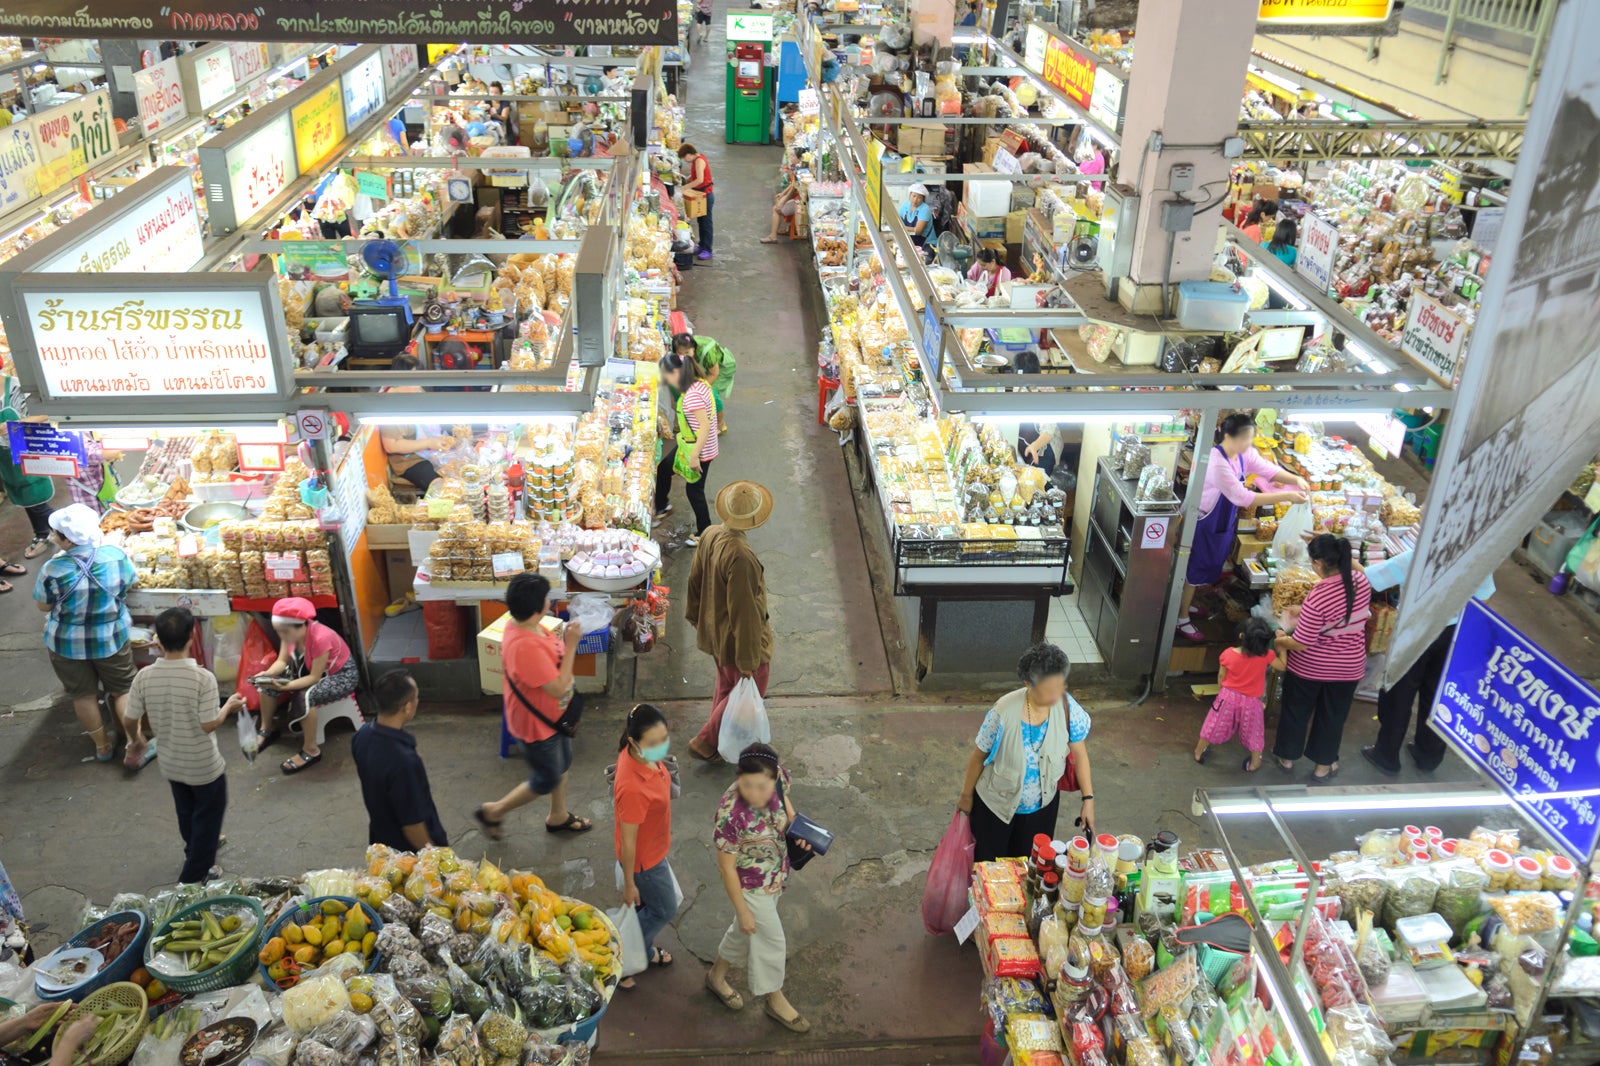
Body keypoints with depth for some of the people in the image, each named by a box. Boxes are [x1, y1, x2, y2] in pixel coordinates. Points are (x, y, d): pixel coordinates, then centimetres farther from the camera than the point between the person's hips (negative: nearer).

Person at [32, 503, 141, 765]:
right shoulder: (116, 555, -18)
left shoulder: (54, 570, -25)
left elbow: (44, 606, -9)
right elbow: (130, 582, 2)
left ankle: (102, 746, 35)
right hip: (110, 639, 1)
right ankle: (136, 747, 22)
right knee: (124, 691, 17)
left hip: (67, 644, -1)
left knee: (83, 696, 19)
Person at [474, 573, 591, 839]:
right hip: (537, 724, -9)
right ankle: (493, 812, 31)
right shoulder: (526, 647, -40)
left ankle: (558, 817, 49)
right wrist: (571, 645, -31)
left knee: (562, 764, 27)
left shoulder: (527, 625, -9)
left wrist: (562, 638, -7)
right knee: (547, 780, 12)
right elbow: (559, 688, -34)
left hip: (553, 715, 9)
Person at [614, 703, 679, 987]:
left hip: (653, 848, 8)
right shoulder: (633, 788, -42)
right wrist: (629, 884, -15)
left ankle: (644, 950, 56)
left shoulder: (638, 754, -18)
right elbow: (627, 841, -29)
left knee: (648, 905, 30)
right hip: (644, 860, -8)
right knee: (665, 910, 17)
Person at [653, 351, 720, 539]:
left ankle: (705, 532, 22)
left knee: (694, 490, 5)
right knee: (663, 469, 23)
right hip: (687, 445, 10)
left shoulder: (692, 395, -29)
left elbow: (705, 426, -31)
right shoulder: (699, 384, 1)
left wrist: (694, 456, -27)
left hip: (699, 450, -10)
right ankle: (661, 508, 44)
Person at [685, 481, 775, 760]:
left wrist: (694, 615, 23)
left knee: (726, 685, 27)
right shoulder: (740, 557, -37)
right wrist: (748, 658, -20)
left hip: (714, 630, 8)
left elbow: (695, 578, 6)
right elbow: (743, 611, -30)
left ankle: (720, 740, 45)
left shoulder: (710, 535, -10)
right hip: (737, 636, -8)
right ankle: (705, 741, 24)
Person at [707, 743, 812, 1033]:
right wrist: (742, 910, -15)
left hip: (776, 875, 6)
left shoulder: (777, 776, -24)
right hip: (751, 886, -6)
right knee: (770, 940, 14)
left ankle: (717, 975, 56)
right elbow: (726, 867, -25)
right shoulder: (731, 814, -40)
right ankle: (776, 1002, 41)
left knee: (746, 931, 28)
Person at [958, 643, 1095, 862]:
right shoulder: (1004, 713, -30)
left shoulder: (1067, 708, -23)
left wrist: (1088, 799, -9)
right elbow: (978, 756, -15)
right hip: (996, 804, -2)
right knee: (988, 864, 17)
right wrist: (966, 796, -3)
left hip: (1042, 807, 2)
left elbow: (1079, 753, -7)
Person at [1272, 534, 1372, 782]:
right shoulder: (1361, 581, -15)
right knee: (1332, 716, 21)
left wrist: (1280, 640, -5)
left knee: (1296, 711, 20)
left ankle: (1287, 757, 38)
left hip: (1309, 666, -4)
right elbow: (1353, 565, 13)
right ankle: (1323, 766, 36)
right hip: (1348, 667, 4)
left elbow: (1300, 644, -23)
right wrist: (1337, 550, 13)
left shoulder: (1317, 598, -31)